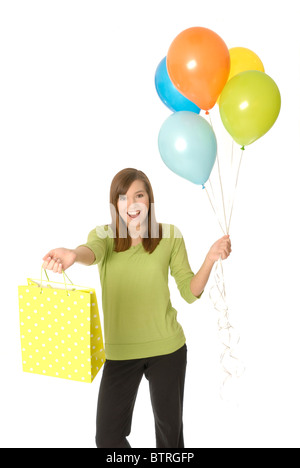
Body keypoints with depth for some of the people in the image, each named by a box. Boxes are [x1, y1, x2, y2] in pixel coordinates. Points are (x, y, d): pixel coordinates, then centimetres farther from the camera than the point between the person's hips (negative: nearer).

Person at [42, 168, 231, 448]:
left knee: (170, 426, 16)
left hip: (167, 347, 0)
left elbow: (190, 293, -2)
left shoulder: (170, 235, -3)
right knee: (107, 438, 6)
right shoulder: (103, 235, -3)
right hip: (120, 350, 0)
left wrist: (211, 259, -19)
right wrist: (72, 255, -52)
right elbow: (92, 251, -28)